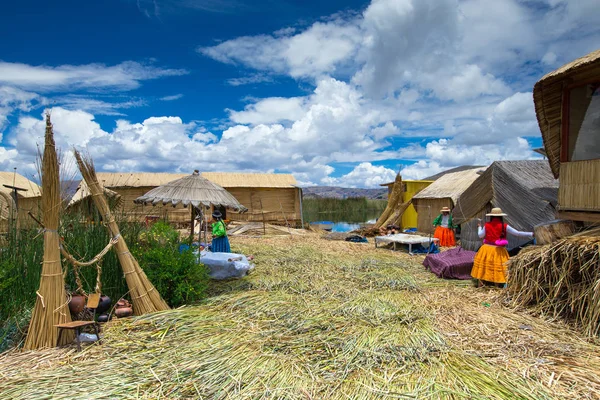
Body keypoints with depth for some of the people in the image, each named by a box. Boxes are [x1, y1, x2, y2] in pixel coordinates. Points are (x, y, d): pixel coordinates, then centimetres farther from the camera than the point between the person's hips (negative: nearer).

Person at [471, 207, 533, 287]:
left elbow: (480, 235, 8)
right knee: (497, 269, 9)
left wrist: (479, 227, 25)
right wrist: (531, 234, 4)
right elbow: (517, 233, -4)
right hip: (498, 251, -1)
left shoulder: (487, 225, -2)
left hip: (486, 249, 2)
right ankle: (497, 287, 16)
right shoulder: (504, 226, -7)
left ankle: (480, 285, 15)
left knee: (482, 268, 9)